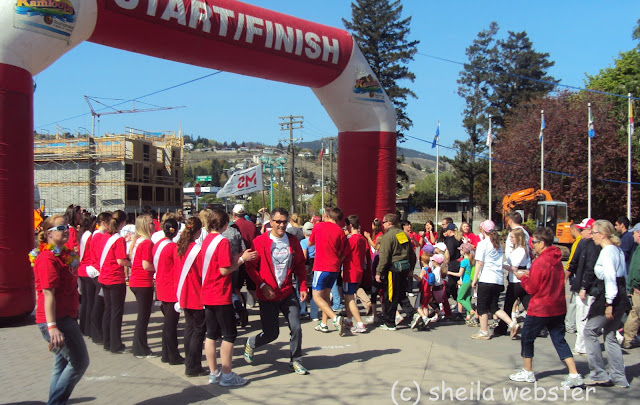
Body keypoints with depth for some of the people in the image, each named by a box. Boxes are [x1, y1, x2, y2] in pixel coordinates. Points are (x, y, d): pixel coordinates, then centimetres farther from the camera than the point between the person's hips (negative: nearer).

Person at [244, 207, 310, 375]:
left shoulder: (293, 241, 4)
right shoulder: (260, 241, -8)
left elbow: (300, 265, 11)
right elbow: (250, 266, -6)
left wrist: (303, 287, 3)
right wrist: (262, 285, -15)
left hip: (288, 293, 3)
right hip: (268, 295, -3)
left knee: (296, 328, -2)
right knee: (271, 334, 3)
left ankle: (295, 361, 19)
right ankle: (251, 344, 35)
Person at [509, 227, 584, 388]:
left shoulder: (540, 261, -18)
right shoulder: (557, 259, 7)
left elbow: (531, 289, -14)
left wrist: (522, 277, 2)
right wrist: (529, 274, 9)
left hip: (540, 308, -7)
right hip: (558, 307, 8)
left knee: (527, 338, 10)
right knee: (559, 340, 10)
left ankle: (527, 372, 19)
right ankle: (574, 375, 3)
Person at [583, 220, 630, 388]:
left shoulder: (606, 251, -15)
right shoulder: (618, 250, 14)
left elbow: (610, 278, -23)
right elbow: (623, 274, 17)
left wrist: (609, 303, -24)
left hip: (609, 297, -9)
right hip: (621, 297, 9)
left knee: (590, 331, 3)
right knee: (609, 335, 15)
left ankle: (598, 373, 6)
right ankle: (618, 377, 17)